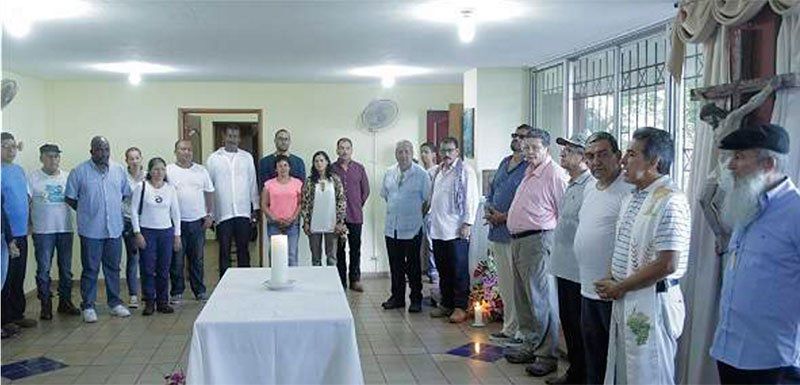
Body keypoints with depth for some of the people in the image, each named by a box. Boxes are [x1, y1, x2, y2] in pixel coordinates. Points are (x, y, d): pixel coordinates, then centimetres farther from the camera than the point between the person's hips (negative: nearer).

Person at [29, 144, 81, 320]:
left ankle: (65, 301, 21)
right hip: (43, 231, -3)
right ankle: (45, 305, 11)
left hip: (65, 228, 3)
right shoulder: (33, 178, -2)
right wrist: (29, 224, -11)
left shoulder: (67, 177, 8)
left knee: (66, 269, 9)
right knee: (43, 269, 2)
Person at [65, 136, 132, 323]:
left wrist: (111, 208, 12)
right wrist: (86, 211, 5)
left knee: (113, 268, 12)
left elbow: (125, 194, 17)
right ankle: (88, 307, 13)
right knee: (90, 270, 3)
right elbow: (70, 198, 0)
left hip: (114, 228, 4)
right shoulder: (79, 171, -5)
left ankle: (115, 303, 22)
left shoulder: (119, 170, 6)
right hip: (91, 230, -3)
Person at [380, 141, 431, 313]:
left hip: (412, 228, -4)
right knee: (395, 265, 12)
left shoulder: (421, 174, -8)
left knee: (413, 266, 4)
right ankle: (397, 297, 24)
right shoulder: (389, 173, 7)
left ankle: (416, 299, 15)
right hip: (392, 227, 4)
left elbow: (427, 200, -5)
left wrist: (417, 214, -2)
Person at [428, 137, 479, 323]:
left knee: (459, 271, -1)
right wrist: (431, 217, 15)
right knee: (443, 270, 13)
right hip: (437, 229, 6)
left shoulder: (465, 171, -5)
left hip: (456, 230, -6)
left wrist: (467, 223, -14)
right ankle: (446, 304, 23)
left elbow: (471, 198, -9)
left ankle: (460, 307, 7)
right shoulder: (436, 171, 15)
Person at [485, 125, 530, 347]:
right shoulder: (505, 163, 17)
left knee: (517, 286, -4)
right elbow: (491, 192, 22)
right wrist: (489, 211, 3)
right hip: (497, 232, 8)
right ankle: (508, 329, 25)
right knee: (504, 285, 14)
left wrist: (504, 217, -16)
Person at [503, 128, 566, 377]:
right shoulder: (529, 173, 16)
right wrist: (503, 217, 23)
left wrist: (555, 242, -14)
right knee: (523, 298, 16)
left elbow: (565, 214, -15)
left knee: (540, 299, -5)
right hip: (517, 240, 10)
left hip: (536, 240, -10)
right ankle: (530, 345, 28)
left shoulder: (554, 174, -12)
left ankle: (547, 355, 3)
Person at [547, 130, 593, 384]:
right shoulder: (571, 186, 13)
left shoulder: (590, 187, -19)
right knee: (567, 322, 18)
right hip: (563, 266, 10)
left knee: (579, 325, 2)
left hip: (578, 270, -9)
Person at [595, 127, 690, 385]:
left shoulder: (670, 201, -18)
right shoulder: (633, 198, 12)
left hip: (652, 303, -9)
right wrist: (610, 282, 2)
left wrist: (619, 287, -15)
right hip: (623, 301, 9)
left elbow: (667, 265, -23)